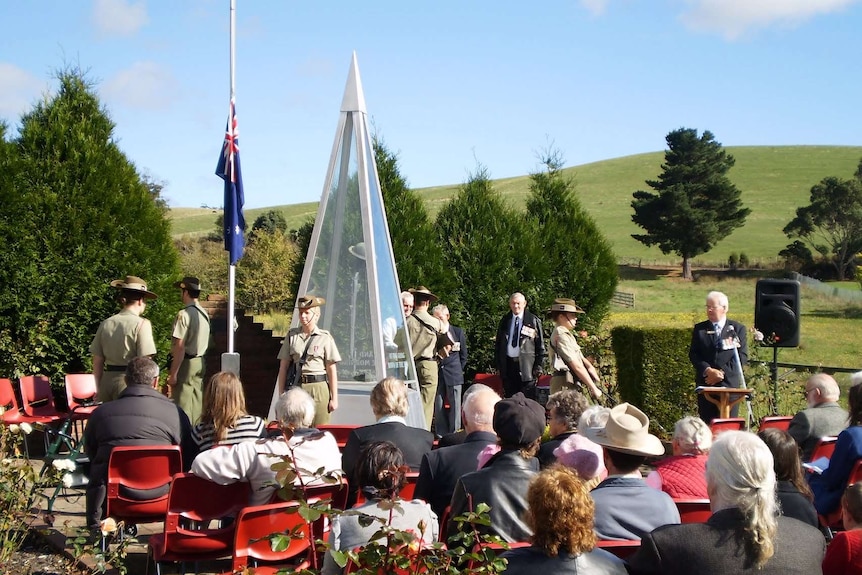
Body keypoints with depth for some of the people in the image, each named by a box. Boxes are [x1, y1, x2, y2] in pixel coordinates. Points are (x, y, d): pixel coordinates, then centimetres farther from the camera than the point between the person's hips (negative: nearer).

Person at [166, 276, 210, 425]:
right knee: (197, 404, 13)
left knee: (182, 405, -4)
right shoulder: (205, 314, 8)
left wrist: (173, 374, -16)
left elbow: (180, 347, -18)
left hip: (186, 363, -8)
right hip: (200, 363, 8)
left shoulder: (184, 314, -15)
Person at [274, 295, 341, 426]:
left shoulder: (325, 338, 2)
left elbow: (331, 371, 2)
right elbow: (283, 368, 10)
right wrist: (281, 395, 5)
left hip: (319, 388, -2)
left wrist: (334, 398, 0)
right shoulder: (292, 336, 9)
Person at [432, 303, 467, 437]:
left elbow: (463, 355, 9)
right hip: (437, 374, 0)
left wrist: (458, 370, 6)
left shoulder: (458, 332, 4)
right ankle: (440, 435, 10)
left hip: (453, 374, 0)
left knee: (454, 405, 1)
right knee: (438, 406, 3)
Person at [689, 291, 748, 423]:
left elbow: (742, 356, 0)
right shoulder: (699, 329, 12)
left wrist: (722, 373, -10)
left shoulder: (738, 329, 7)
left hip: (729, 384, -1)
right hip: (705, 384, 2)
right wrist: (708, 370, -12)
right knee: (707, 424, 0)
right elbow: (693, 354, 4)